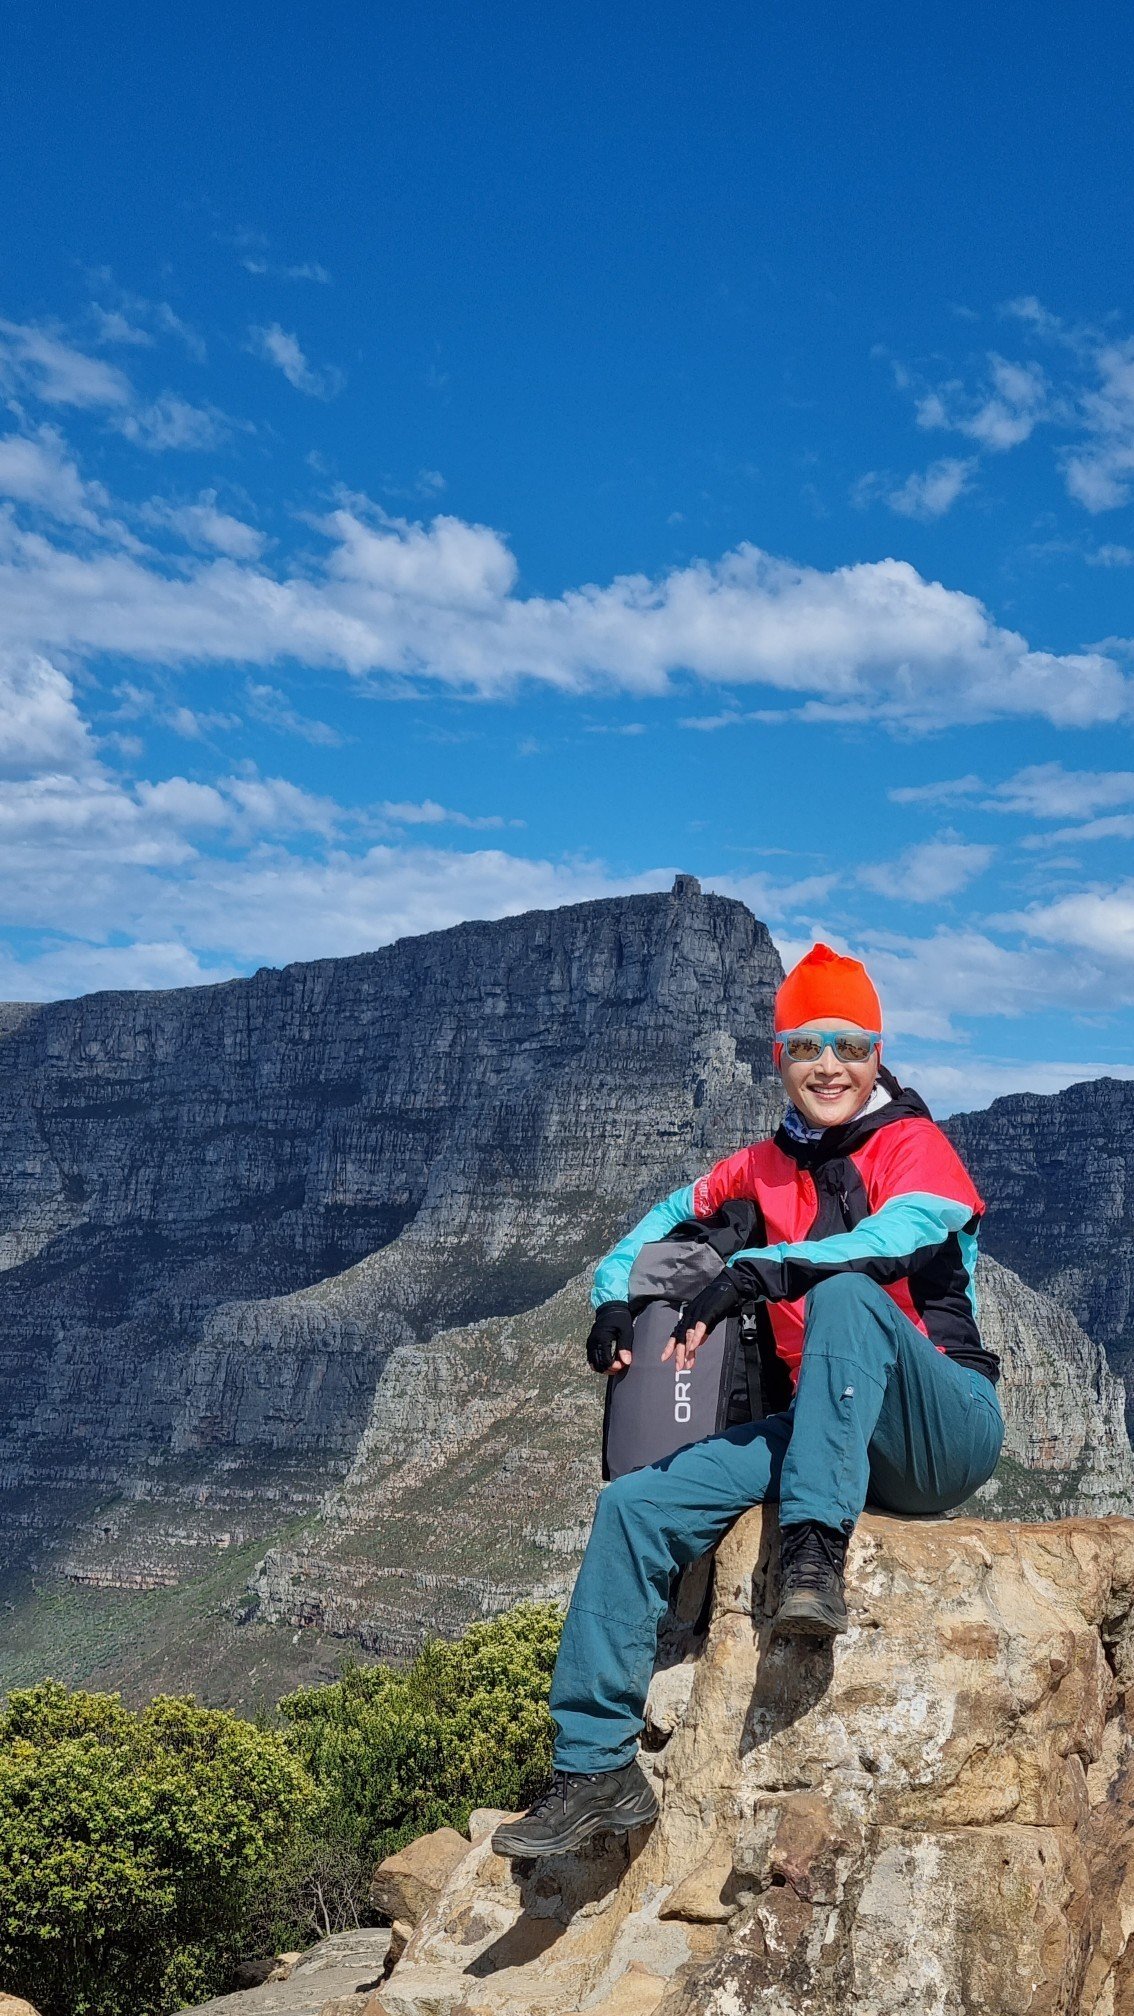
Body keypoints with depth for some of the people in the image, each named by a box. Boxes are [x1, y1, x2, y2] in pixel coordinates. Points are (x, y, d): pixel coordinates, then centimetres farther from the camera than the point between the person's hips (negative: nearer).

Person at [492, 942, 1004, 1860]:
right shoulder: (767, 1166, 14)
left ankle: (816, 1552, -40)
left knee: (845, 1293, -35)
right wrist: (615, 1296, 6)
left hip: (947, 1430, -5)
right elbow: (670, 1215, 25)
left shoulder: (914, 1143, -4)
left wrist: (757, 1270, -34)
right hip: (825, 1433, 5)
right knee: (635, 1506, -13)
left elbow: (897, 1235, -25)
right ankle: (596, 1768, -10)